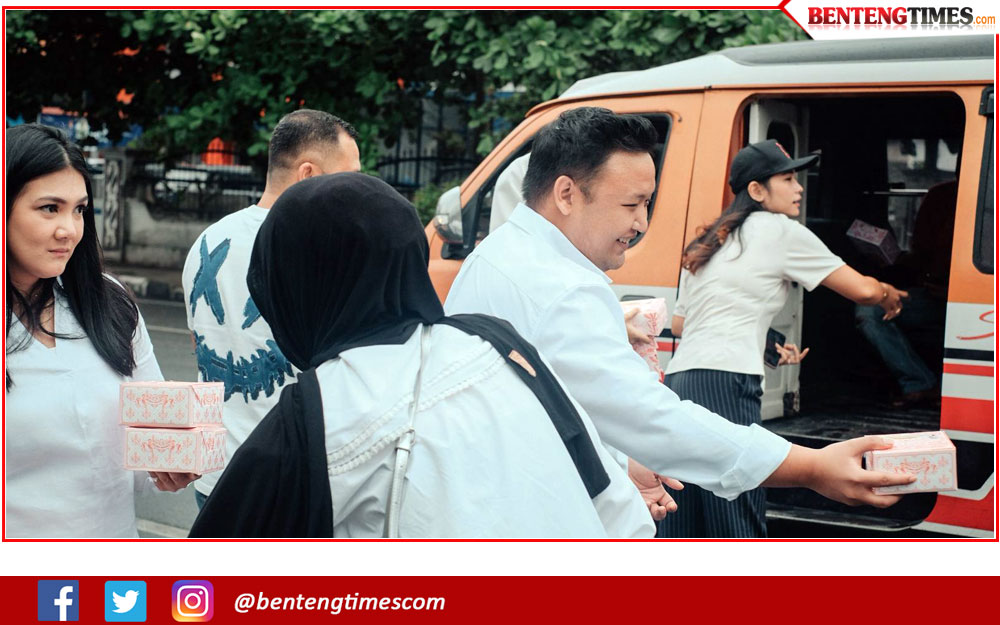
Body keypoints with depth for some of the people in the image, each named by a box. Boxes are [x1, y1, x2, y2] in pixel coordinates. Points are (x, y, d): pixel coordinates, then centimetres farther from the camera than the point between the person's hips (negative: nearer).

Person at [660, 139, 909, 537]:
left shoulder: (709, 243, 25)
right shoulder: (781, 232, 3)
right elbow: (863, 289, 3)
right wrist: (892, 297, 26)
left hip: (680, 380, 8)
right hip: (724, 385, -8)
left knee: (678, 527, 9)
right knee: (739, 531, -9)